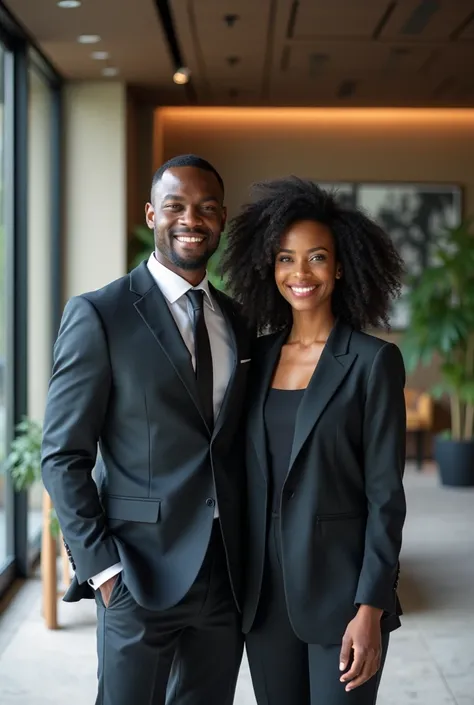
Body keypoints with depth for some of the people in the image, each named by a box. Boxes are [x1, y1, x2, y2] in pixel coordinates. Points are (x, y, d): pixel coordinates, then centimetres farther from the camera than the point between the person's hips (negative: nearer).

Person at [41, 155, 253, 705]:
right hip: (141, 573, -5)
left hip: (227, 574, 5)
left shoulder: (238, 322, 10)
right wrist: (101, 566, -13)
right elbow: (62, 458, -8)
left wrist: (251, 557, 8)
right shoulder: (99, 315, -7)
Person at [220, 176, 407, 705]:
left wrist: (370, 609, -14)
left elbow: (385, 495, -9)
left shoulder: (373, 361, -7)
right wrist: (237, 582, 9)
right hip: (265, 588, 5)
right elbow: (250, 478, 11)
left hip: (340, 587, -4)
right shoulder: (258, 357, 7)